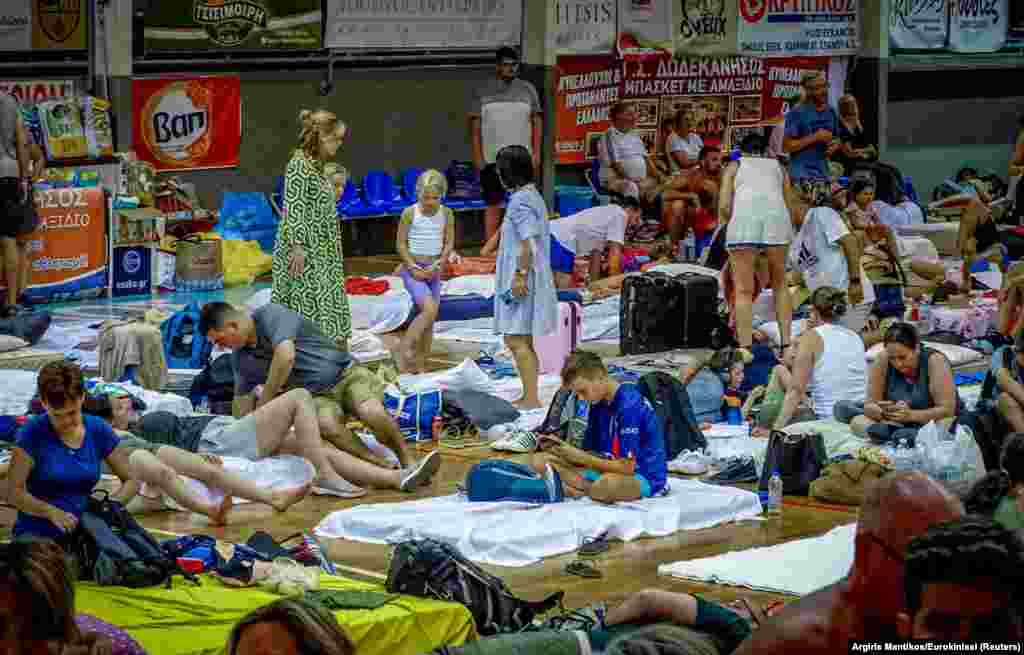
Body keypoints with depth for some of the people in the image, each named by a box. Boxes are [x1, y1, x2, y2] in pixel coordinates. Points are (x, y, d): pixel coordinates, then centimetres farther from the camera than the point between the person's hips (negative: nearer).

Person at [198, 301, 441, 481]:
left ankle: (408, 462, -14)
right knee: (326, 424, -32)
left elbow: (285, 357, -31)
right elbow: (243, 396, 21)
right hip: (316, 396, 4)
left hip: (345, 374, -4)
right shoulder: (240, 358, 6)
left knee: (371, 412, -35)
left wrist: (263, 405, -23)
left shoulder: (270, 315, -18)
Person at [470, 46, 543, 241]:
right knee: (493, 205, 2)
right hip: (492, 159, -1)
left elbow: (537, 122, 9)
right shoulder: (483, 92, 5)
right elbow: (475, 125, 5)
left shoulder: (527, 90, 8)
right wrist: (477, 156, -2)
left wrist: (536, 152, 1)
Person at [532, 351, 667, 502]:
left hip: (644, 477, -8)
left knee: (608, 484, -44)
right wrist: (561, 446, -9)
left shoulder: (630, 405, -20)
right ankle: (592, 488, -17)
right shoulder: (598, 403, 5)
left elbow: (627, 467, -23)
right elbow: (591, 453, 9)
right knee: (539, 461, -2)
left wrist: (580, 457, -18)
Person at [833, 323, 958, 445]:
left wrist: (910, 415, -38)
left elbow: (947, 410, -23)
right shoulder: (882, 361, -11)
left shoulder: (935, 361, -19)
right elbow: (870, 404, -9)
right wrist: (882, 412, -33)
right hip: (895, 422, 4)